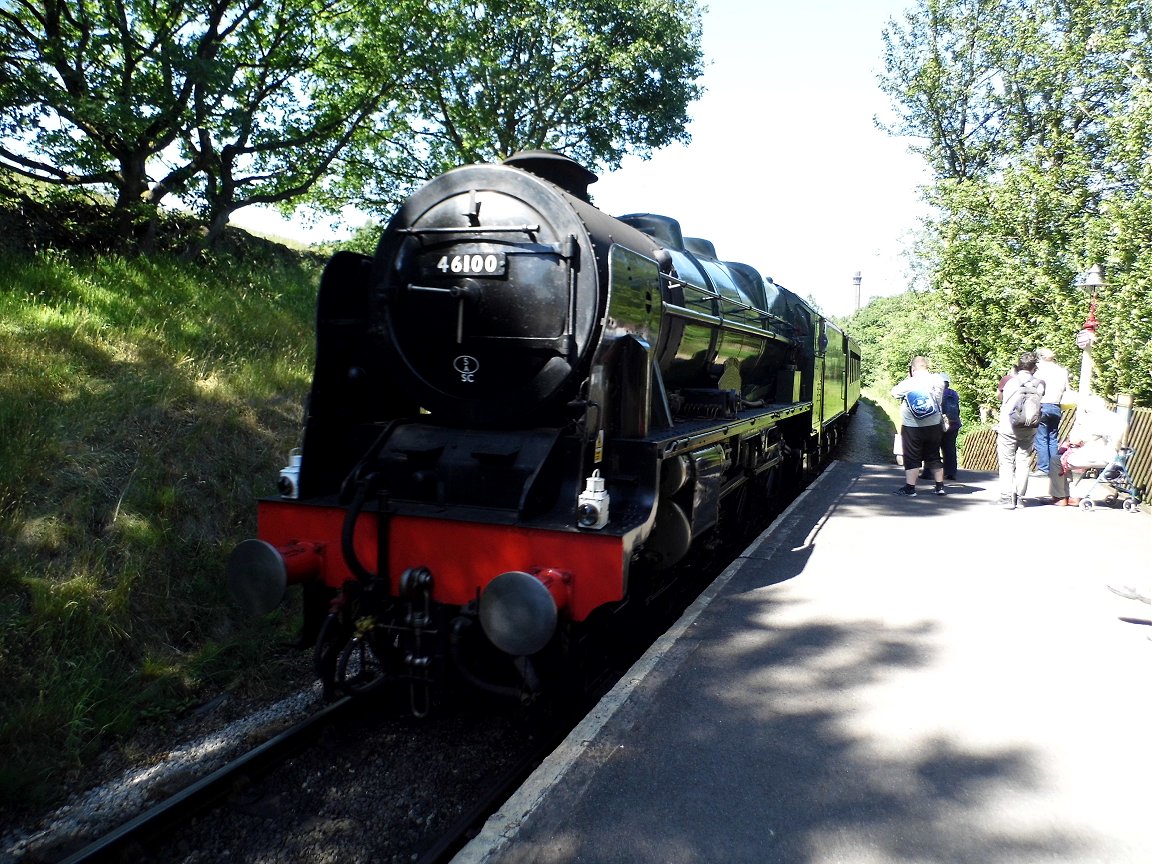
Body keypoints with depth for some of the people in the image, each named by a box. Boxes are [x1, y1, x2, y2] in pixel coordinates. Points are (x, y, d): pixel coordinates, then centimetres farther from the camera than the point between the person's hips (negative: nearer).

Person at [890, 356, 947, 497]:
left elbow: (894, 392, 2)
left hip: (911, 427, -3)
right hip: (933, 426, 4)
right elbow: (939, 397, 12)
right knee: (934, 457, 13)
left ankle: (910, 488, 2)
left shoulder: (907, 383, -13)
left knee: (912, 458, 2)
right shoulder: (938, 380, -3)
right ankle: (940, 486, 17)